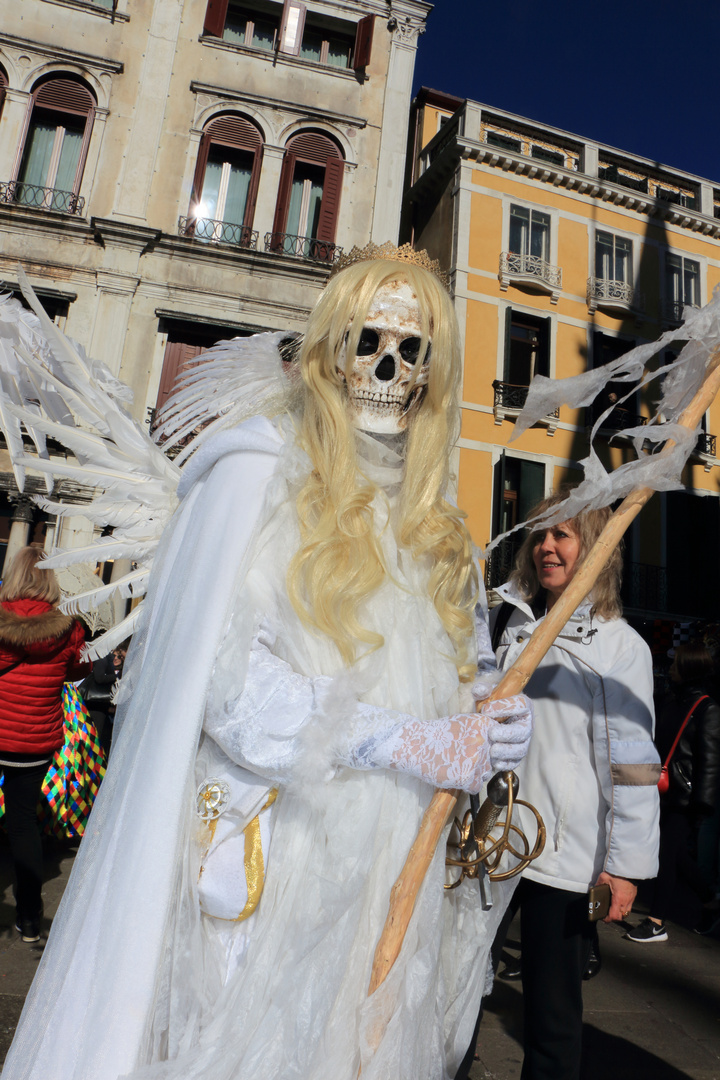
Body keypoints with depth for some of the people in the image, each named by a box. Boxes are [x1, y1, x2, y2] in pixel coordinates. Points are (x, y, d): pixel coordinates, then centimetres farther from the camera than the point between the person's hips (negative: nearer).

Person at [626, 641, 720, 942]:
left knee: (669, 853, -5)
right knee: (677, 855, 14)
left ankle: (656, 923, 4)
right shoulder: (673, 702, 11)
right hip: (668, 793, 7)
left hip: (686, 798, -7)